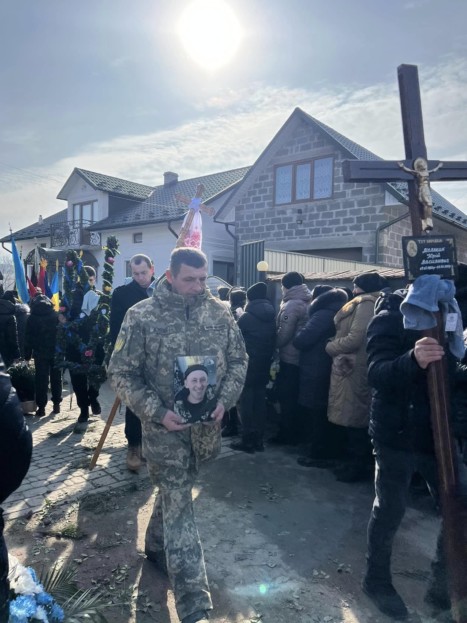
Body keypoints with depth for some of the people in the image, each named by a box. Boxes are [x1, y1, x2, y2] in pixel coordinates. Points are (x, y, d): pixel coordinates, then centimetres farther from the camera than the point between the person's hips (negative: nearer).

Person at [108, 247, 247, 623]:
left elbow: (238, 359, 5)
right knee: (179, 506, 0)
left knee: (175, 494, 24)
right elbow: (121, 372, -10)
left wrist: (224, 400, -10)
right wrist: (157, 412, -19)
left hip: (206, 423, 4)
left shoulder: (219, 312, -3)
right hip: (165, 425, -4)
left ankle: (156, 545, 52)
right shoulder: (142, 316, -13)